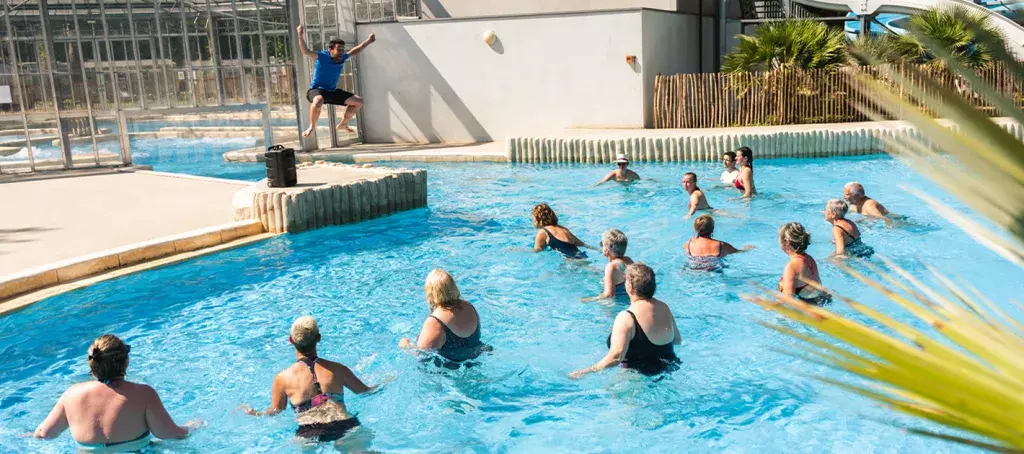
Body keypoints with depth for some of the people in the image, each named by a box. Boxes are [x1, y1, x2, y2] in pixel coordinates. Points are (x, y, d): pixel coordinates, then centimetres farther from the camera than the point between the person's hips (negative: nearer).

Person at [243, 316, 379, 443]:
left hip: (309, 433, -1)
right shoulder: (337, 369, 11)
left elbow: (275, 412, 16)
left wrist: (255, 413, 37)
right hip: (345, 426, 1)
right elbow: (366, 392, 23)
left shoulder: (282, 378, 6)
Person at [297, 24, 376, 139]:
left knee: (358, 101, 7)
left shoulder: (342, 58, 1)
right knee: (319, 101, -45)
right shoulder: (322, 57, -17)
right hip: (316, 90, -7)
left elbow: (354, 52, 20)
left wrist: (368, 41, 20)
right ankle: (312, 126, -21)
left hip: (332, 91, 8)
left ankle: (343, 123, 24)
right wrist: (300, 36, -43)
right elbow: (306, 51, -30)